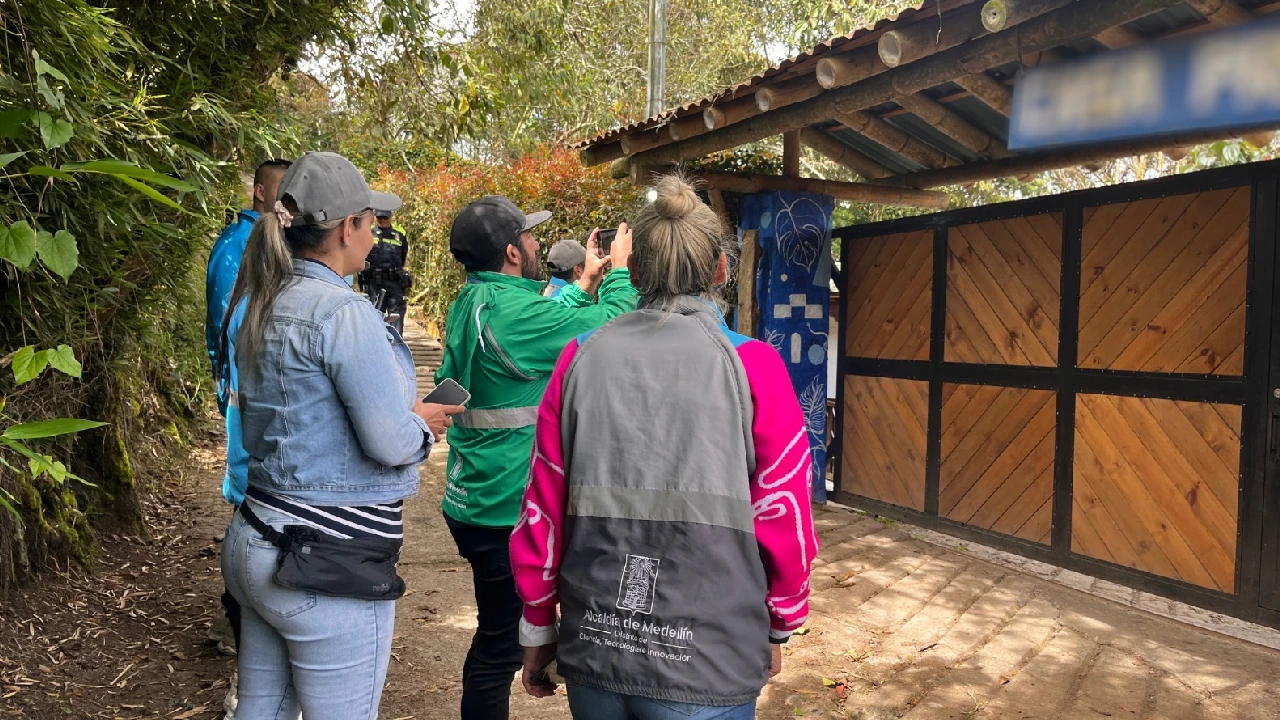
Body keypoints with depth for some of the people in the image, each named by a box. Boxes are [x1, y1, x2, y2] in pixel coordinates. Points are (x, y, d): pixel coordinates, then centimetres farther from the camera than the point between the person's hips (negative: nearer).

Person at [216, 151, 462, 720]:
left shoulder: (264, 306, 8)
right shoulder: (343, 311, -19)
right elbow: (391, 443, -21)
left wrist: (402, 412, 12)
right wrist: (422, 424, 1)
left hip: (258, 543, 9)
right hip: (330, 564, -9)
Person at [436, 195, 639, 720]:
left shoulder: (471, 303, 7)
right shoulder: (511, 309, -22)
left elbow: (550, 324, 16)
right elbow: (611, 327, -16)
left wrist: (584, 285, 20)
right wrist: (620, 269, 0)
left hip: (474, 500, 10)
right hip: (509, 509, -10)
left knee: (498, 637, 23)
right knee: (500, 647, 4)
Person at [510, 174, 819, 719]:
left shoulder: (581, 358, -3)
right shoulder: (751, 366, -10)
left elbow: (542, 512, 0)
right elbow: (782, 518, -6)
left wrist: (538, 628, 13)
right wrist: (779, 628, 11)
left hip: (592, 650, 3)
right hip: (706, 666, -2)